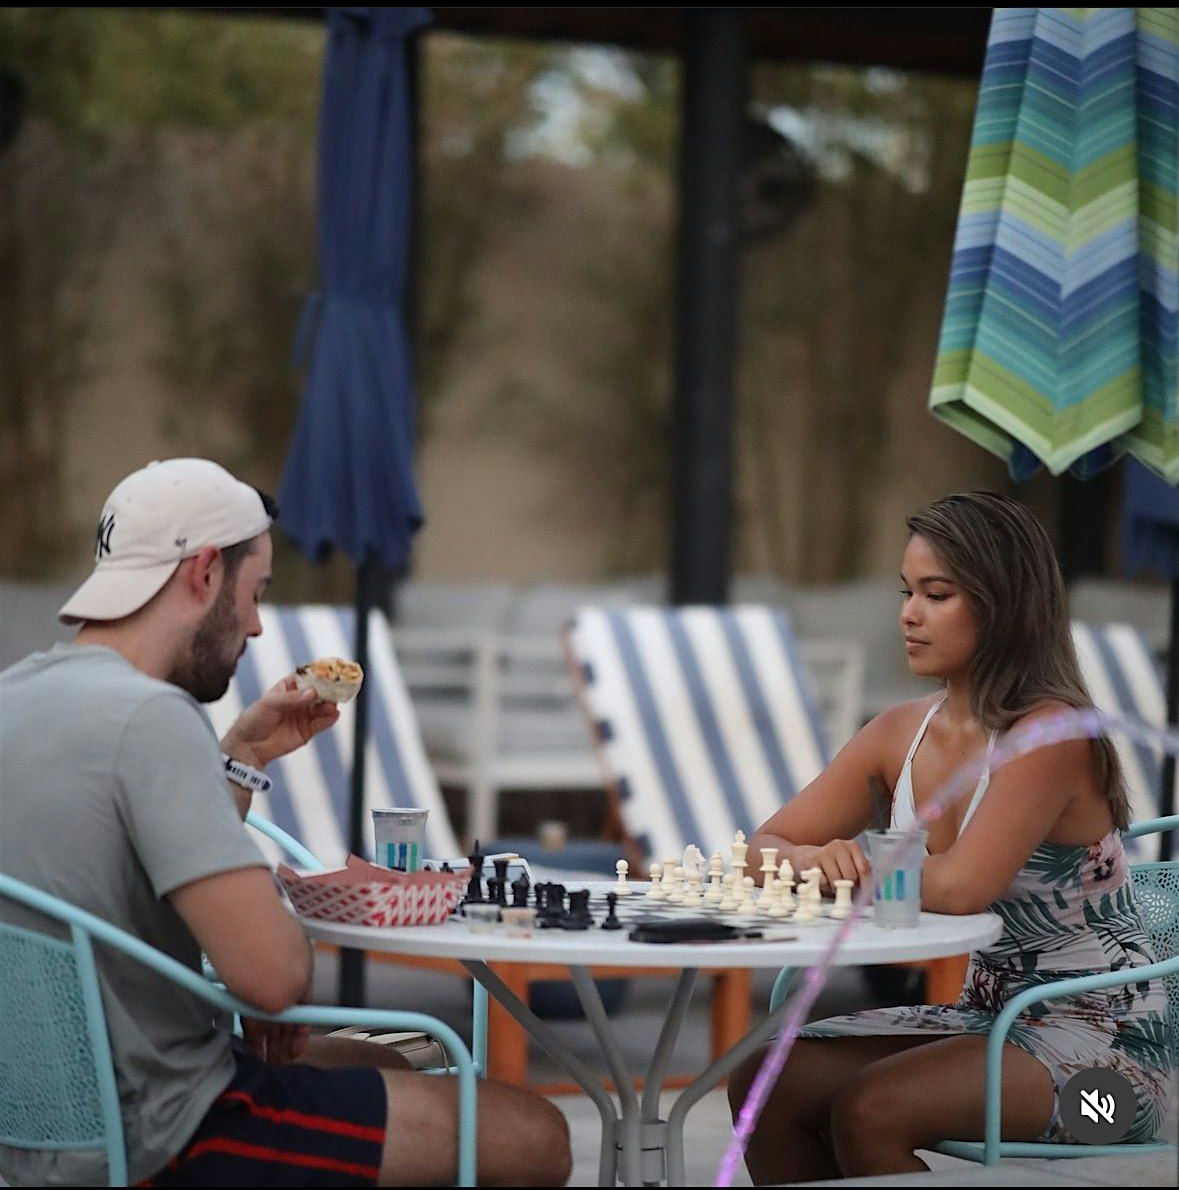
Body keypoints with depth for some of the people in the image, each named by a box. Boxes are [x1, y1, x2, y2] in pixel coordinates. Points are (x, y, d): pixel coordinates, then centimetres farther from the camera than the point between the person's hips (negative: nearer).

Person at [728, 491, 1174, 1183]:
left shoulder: (1050, 733, -18)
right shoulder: (901, 735, 5)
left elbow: (961, 886, -29)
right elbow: (764, 848, 6)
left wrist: (849, 866, -11)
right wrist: (815, 858, -18)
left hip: (1102, 1038, -8)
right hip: (990, 1016, 8)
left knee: (868, 1110, -28)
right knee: (765, 1082, -9)